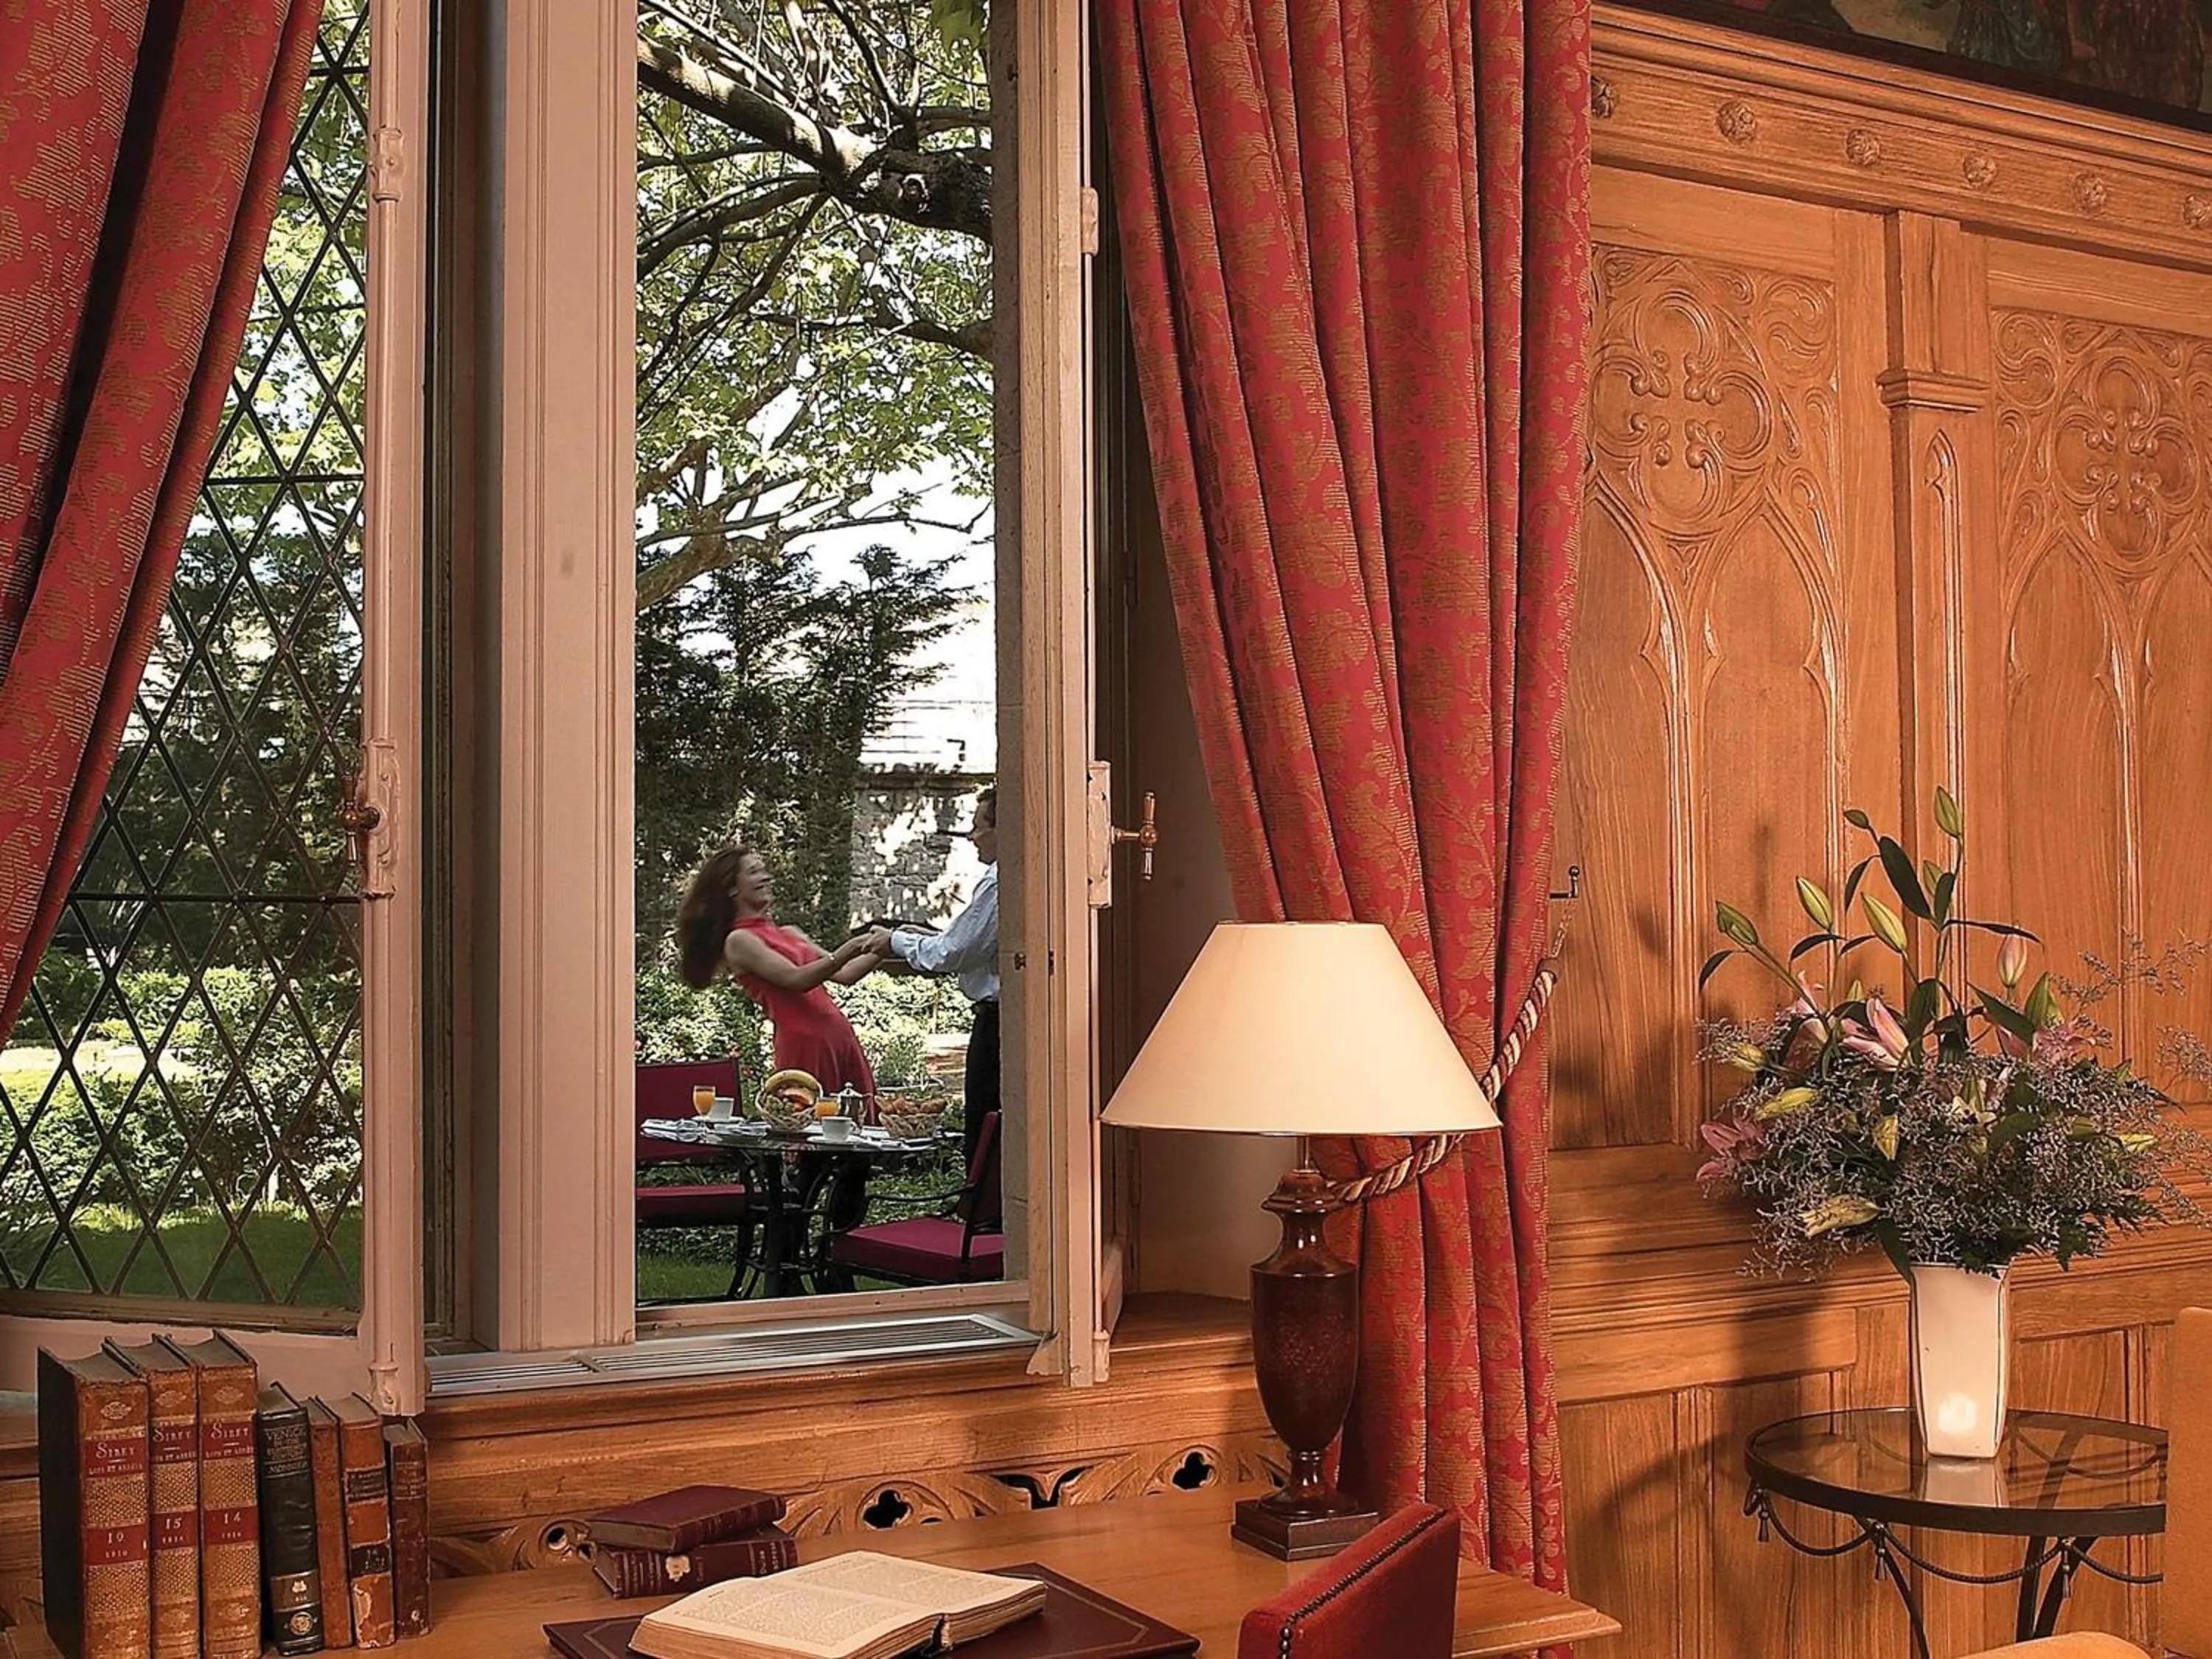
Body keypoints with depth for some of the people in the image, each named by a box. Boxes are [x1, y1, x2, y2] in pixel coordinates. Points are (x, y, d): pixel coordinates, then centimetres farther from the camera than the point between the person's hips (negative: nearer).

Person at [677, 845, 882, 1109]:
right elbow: (796, 979, -13)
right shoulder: (739, 941, -1)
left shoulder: (788, 933, 22)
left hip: (840, 1037, 7)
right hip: (805, 1044, -7)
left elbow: (844, 974, 20)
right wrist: (847, 952, -20)